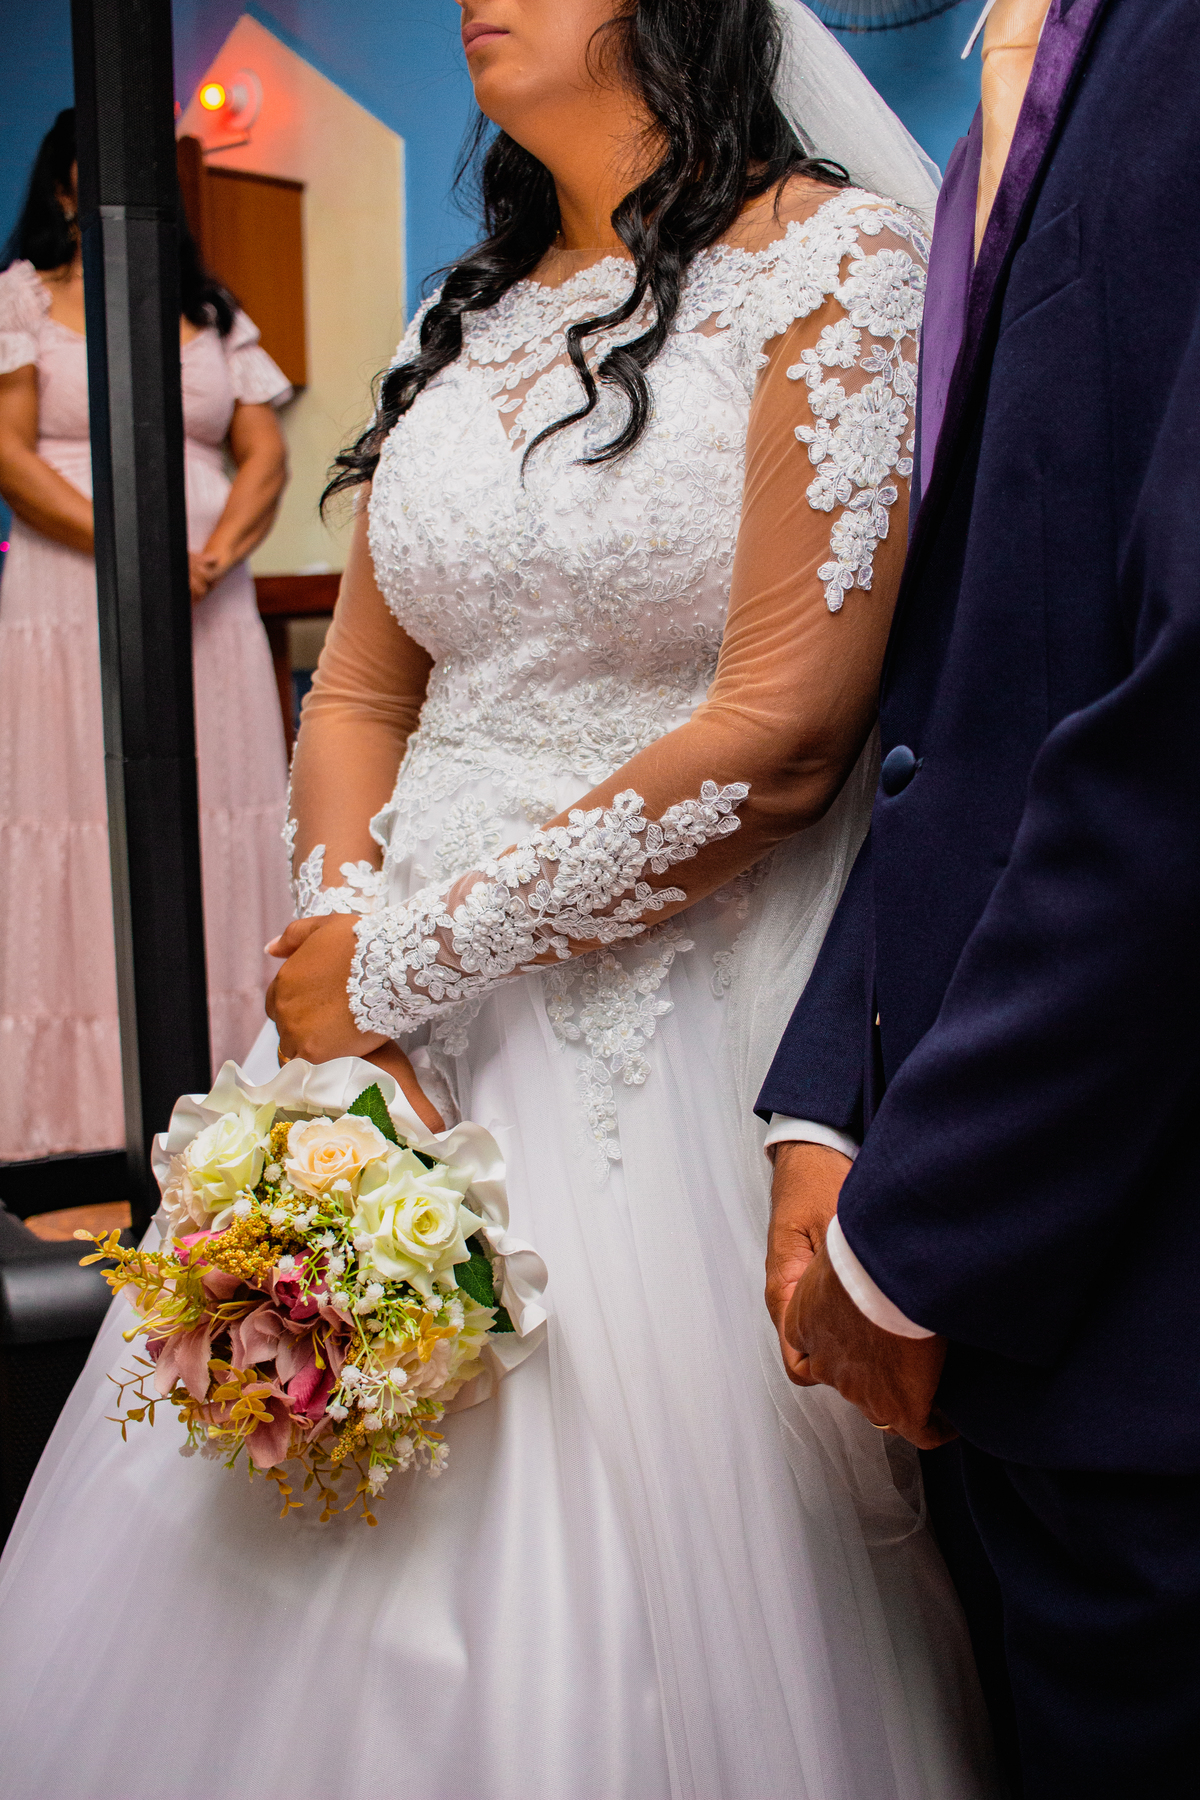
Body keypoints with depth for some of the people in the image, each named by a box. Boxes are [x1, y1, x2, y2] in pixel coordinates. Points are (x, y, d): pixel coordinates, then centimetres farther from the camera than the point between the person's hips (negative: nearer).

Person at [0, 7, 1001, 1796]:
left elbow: (781, 733, -16)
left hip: (668, 1026, -5)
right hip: (400, 1013, 6)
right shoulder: (462, 323, 12)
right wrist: (342, 983, -6)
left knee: (618, 1562, 3)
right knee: (310, 1539, 13)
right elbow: (358, 692, 11)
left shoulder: (831, 258, -7)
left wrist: (403, 963, -11)